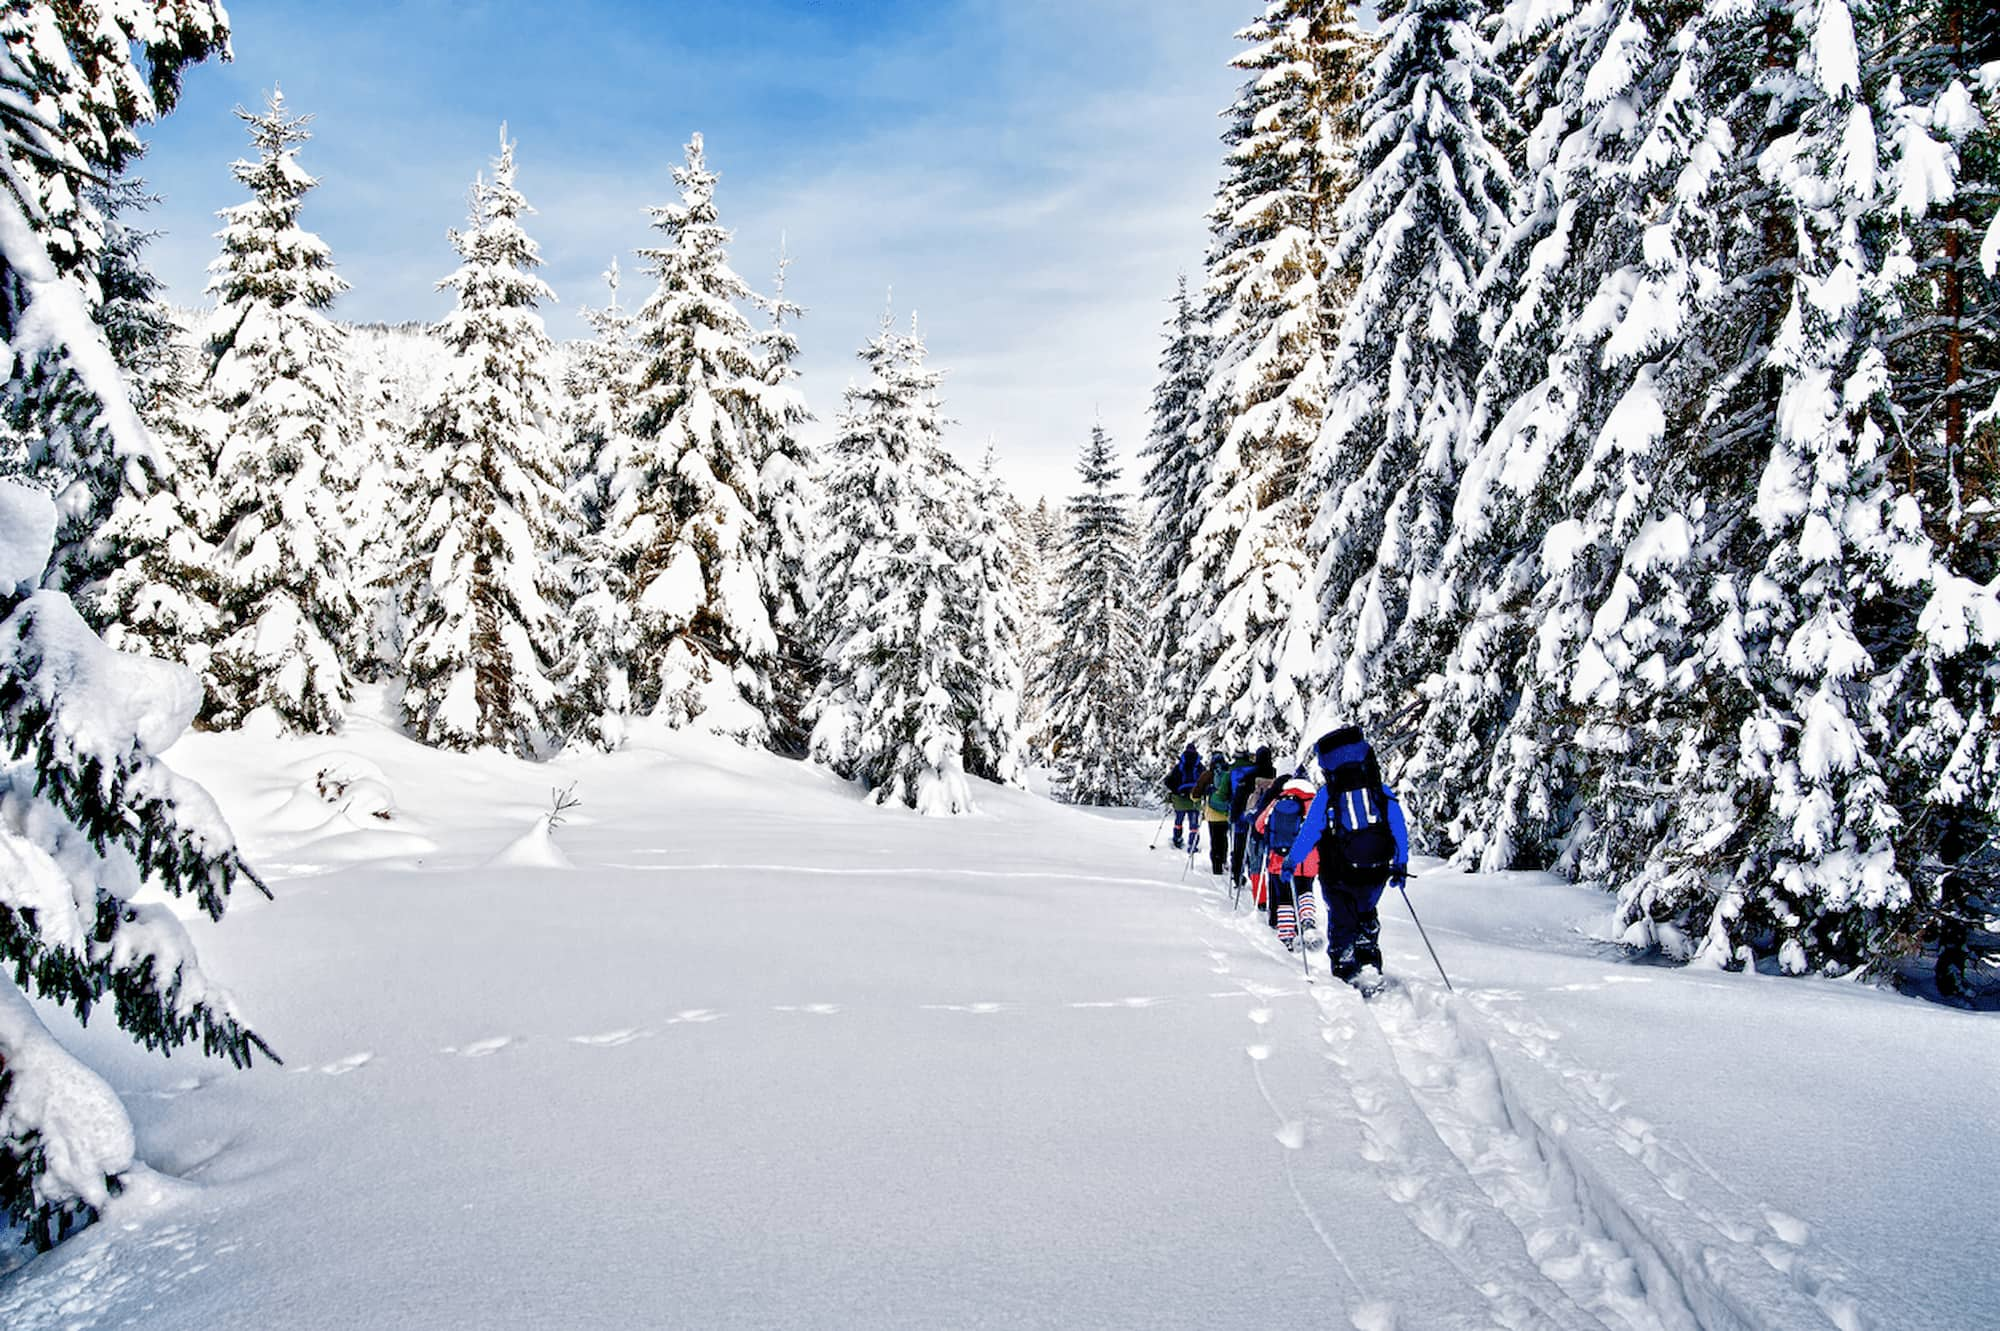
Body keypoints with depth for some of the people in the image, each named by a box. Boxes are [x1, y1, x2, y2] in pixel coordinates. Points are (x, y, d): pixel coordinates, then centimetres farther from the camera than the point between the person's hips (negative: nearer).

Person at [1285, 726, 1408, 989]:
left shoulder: (1326, 796, -13)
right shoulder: (1383, 792, -4)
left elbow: (1308, 835, -11)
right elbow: (1400, 831, 1)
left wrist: (1291, 862, 4)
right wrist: (1401, 865, 14)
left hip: (1339, 878, -3)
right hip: (1376, 875, 3)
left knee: (1342, 922, 19)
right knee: (1367, 920, 28)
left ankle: (1345, 972, 18)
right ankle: (1369, 965, 18)